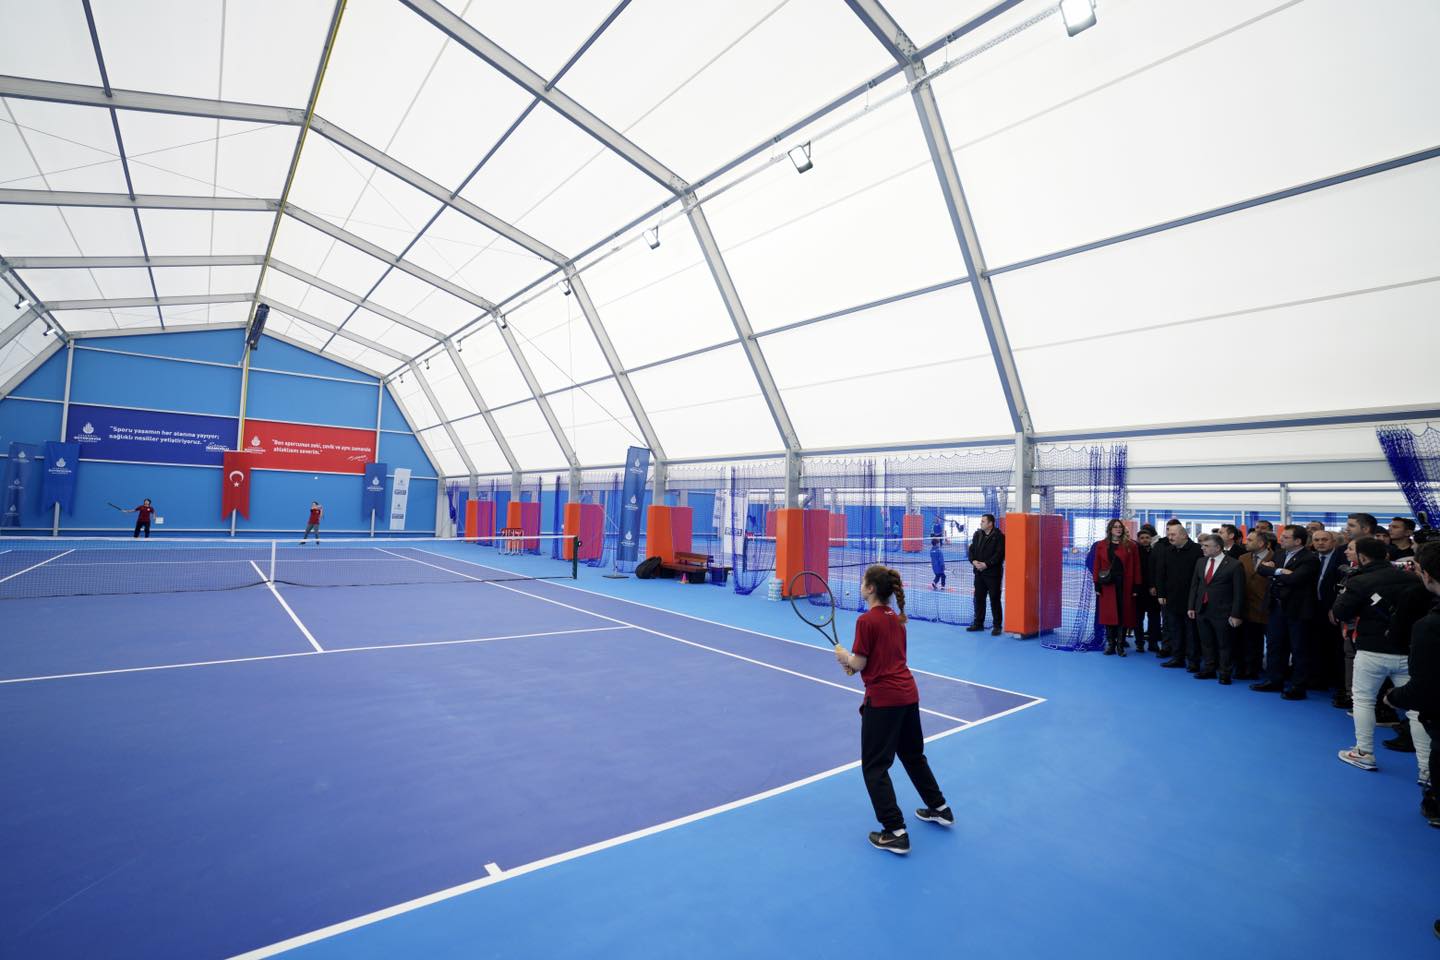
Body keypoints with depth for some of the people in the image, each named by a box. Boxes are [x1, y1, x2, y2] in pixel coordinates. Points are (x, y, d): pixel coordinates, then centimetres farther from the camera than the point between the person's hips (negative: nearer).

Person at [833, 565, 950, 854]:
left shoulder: (866, 620, -15)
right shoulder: (897, 618, 9)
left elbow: (859, 663, -13)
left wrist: (844, 656, 6)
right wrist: (854, 663, 13)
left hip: (882, 699, -8)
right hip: (908, 693, 8)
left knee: (874, 765, 4)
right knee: (913, 755, 27)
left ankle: (895, 832, 5)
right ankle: (940, 809, 41)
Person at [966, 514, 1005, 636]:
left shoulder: (999, 536, -10)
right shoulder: (977, 534, 10)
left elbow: (999, 554, -16)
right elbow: (971, 550, 10)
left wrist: (986, 564, -19)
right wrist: (974, 561, -8)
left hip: (993, 573, -6)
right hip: (979, 572, 6)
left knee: (995, 599, -1)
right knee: (978, 598, 12)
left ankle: (997, 626, 8)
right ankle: (978, 623, 22)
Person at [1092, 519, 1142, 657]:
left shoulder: (1131, 546, 3)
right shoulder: (1101, 546, 4)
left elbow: (1136, 567, 1)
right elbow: (1096, 566, 4)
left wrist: (1136, 586, -4)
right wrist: (1097, 585, -2)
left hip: (1125, 585, 0)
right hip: (1107, 585, 0)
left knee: (1123, 614, 3)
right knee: (1108, 614, 4)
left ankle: (1120, 644, 12)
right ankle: (1110, 644, 13)